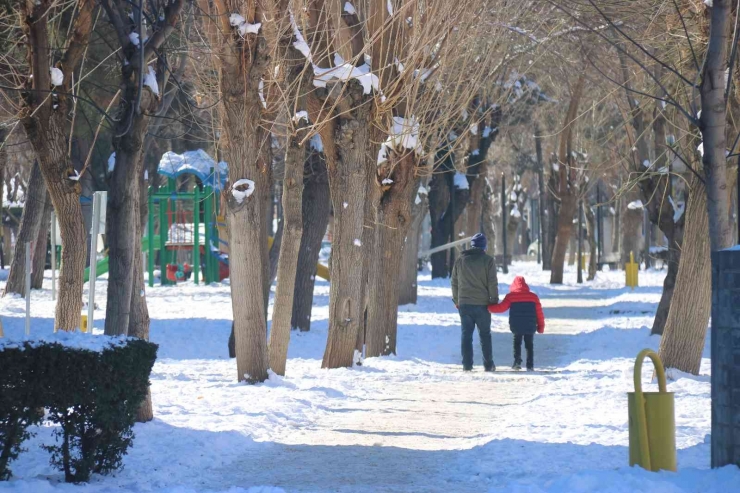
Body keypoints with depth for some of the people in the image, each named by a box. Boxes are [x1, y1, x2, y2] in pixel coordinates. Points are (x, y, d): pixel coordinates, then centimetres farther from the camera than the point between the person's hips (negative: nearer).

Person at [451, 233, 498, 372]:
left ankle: (467, 364, 1)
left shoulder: (460, 260, 7)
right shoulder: (487, 261, -4)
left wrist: (456, 300, 19)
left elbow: (454, 282, 11)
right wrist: (494, 300, 3)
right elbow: (492, 283, -6)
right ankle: (488, 364, 8)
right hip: (482, 303, -2)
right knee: (485, 334, 7)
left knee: (466, 334, 5)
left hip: (464, 303, 2)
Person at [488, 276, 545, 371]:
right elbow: (539, 312, 6)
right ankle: (530, 366, 5)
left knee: (517, 343, 18)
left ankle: (517, 361, 3)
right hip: (530, 327, 1)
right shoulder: (533, 296, 5)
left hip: (516, 326, -1)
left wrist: (489, 308, 4)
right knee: (529, 345, 11)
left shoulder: (510, 296, -2)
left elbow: (501, 308, -7)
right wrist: (541, 326, 15)